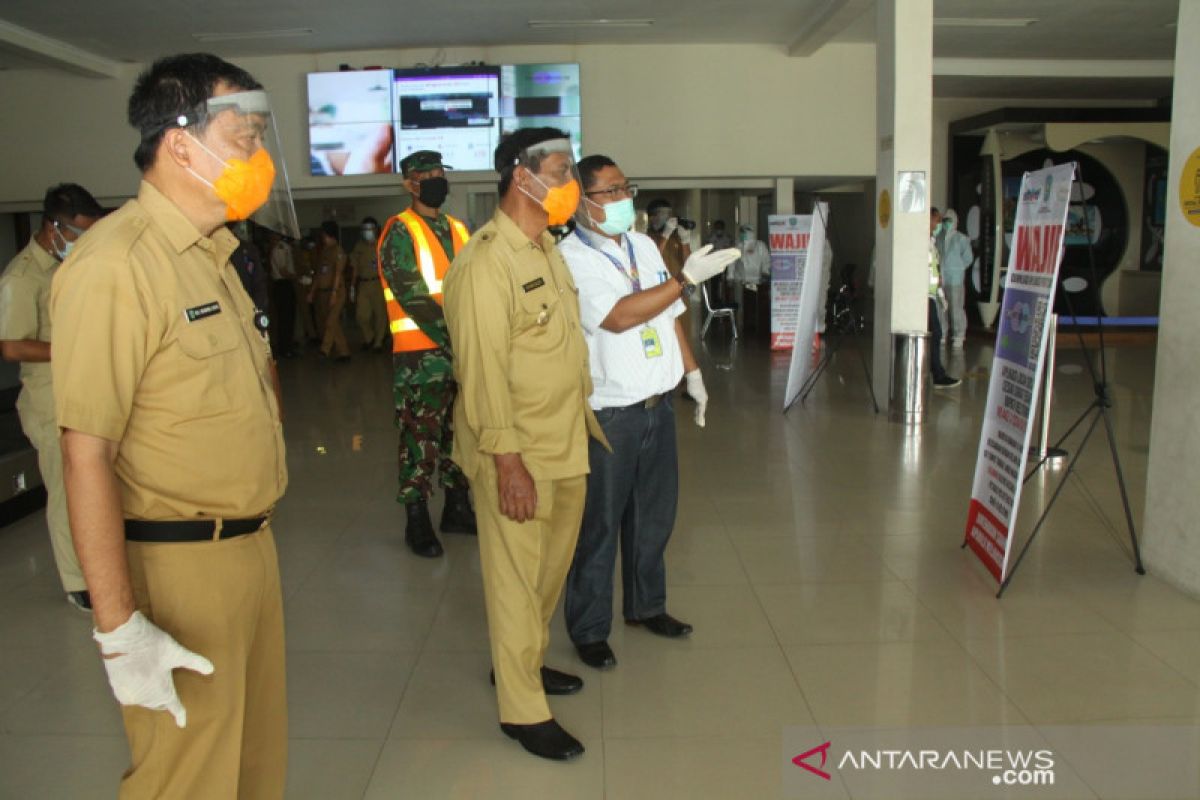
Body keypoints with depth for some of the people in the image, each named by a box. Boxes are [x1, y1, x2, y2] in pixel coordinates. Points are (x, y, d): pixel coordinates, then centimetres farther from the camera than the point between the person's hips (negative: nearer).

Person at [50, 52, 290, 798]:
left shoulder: (216, 251, 11)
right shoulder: (116, 264, -17)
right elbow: (85, 453, -21)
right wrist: (118, 627, -22)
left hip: (251, 547, 8)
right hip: (178, 567, -8)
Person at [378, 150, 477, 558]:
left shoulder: (458, 229, 15)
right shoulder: (400, 232, -6)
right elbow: (413, 297, -15)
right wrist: (451, 337, -20)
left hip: (464, 348, 6)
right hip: (421, 351, -6)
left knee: (460, 431, 13)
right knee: (420, 436, -1)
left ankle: (457, 507, 26)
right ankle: (416, 520, 10)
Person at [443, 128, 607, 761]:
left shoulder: (547, 248, 12)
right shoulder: (486, 261, -18)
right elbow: (482, 368, -22)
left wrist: (584, 415, 17)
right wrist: (507, 459, -23)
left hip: (566, 445, 9)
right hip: (517, 453, -9)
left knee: (551, 568, 21)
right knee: (516, 580, 5)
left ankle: (525, 662, 42)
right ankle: (522, 710, 19)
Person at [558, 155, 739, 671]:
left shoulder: (644, 246, 11)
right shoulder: (570, 258, -12)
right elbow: (617, 317, -23)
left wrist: (691, 371, 15)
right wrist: (687, 278, -22)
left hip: (658, 404, 7)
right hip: (608, 414, -7)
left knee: (655, 513, 18)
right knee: (599, 525, 3)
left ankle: (646, 605, 37)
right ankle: (588, 629, 19)